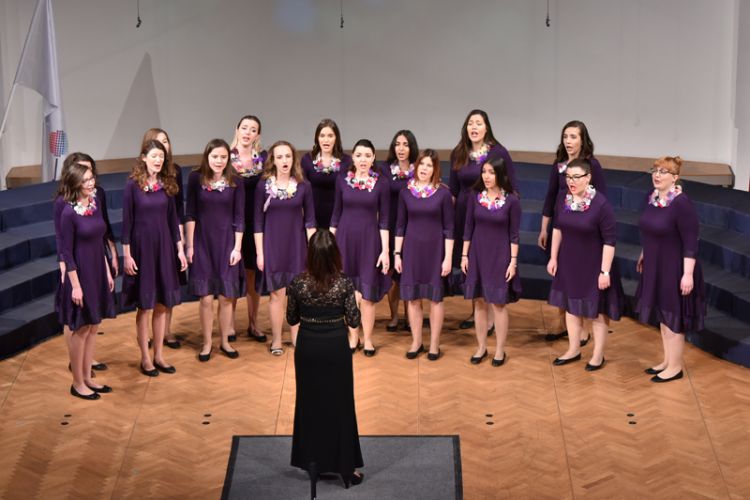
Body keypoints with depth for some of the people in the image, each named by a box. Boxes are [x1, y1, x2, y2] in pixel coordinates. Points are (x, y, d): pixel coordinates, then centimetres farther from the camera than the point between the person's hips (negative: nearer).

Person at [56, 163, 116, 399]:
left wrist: (107, 272, 12)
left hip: (98, 273, 7)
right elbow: (66, 252, -15)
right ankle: (77, 383, 16)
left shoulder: (96, 202, 3)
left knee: (92, 327, 14)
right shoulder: (69, 213, -17)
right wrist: (75, 285, -16)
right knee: (80, 329, 4)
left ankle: (87, 378, 26)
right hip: (80, 274, -7)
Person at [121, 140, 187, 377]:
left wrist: (180, 249, 7)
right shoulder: (133, 185, -8)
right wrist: (127, 254, -10)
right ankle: (145, 357, 13)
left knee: (162, 304, 8)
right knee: (145, 305, 3)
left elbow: (173, 219, 9)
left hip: (164, 247, 4)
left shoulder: (167, 184, 5)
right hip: (142, 246, -4)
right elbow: (127, 221, -7)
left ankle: (159, 355, 19)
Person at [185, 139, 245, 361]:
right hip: (203, 243, -1)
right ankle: (207, 344, 15)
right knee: (206, 298, 0)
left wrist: (237, 247, -4)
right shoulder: (196, 178, -5)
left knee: (226, 297, 6)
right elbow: (190, 214, -1)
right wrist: (189, 245, -3)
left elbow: (239, 218, 0)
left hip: (227, 243, 1)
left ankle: (225, 341, 23)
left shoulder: (234, 182, -3)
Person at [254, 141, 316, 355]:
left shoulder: (303, 186, -1)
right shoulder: (263, 185, -4)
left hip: (296, 245, 1)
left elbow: (309, 220, 3)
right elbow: (258, 222, -1)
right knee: (277, 294, 2)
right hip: (272, 245, -1)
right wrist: (259, 252, -5)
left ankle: (296, 336, 20)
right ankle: (276, 340, 15)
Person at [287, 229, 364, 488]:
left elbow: (291, 319, 0)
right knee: (340, 404, 9)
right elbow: (354, 321, -9)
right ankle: (346, 467, 15)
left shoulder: (298, 283, -11)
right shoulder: (344, 283, -16)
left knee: (309, 403, 17)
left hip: (308, 347, 1)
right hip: (336, 348, -1)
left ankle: (311, 462, 27)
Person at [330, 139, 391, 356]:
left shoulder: (381, 182, -3)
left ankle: (368, 339, 14)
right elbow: (336, 214, 7)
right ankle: (353, 336, 20)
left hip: (369, 239, -2)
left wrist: (385, 250, -7)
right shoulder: (342, 180, 2)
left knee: (367, 293, 1)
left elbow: (384, 219, -2)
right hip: (345, 238, 2)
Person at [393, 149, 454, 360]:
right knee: (412, 297, 7)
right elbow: (400, 225, 6)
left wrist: (448, 258, -8)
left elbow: (449, 228, -4)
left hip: (435, 249, -2)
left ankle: (434, 344, 17)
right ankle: (416, 342, 21)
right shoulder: (406, 192, 1)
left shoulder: (443, 193, -5)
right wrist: (397, 253, 3)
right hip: (411, 249, 2)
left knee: (435, 297, 6)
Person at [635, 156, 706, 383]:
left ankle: (675, 367, 17)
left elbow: (690, 243, -22)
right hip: (655, 268, 8)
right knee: (663, 315, 17)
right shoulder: (652, 198, 2)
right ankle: (667, 361, 31)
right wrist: (644, 255, 23)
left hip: (675, 269, -8)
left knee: (673, 317, 4)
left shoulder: (681, 203, -22)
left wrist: (688, 274, -24)